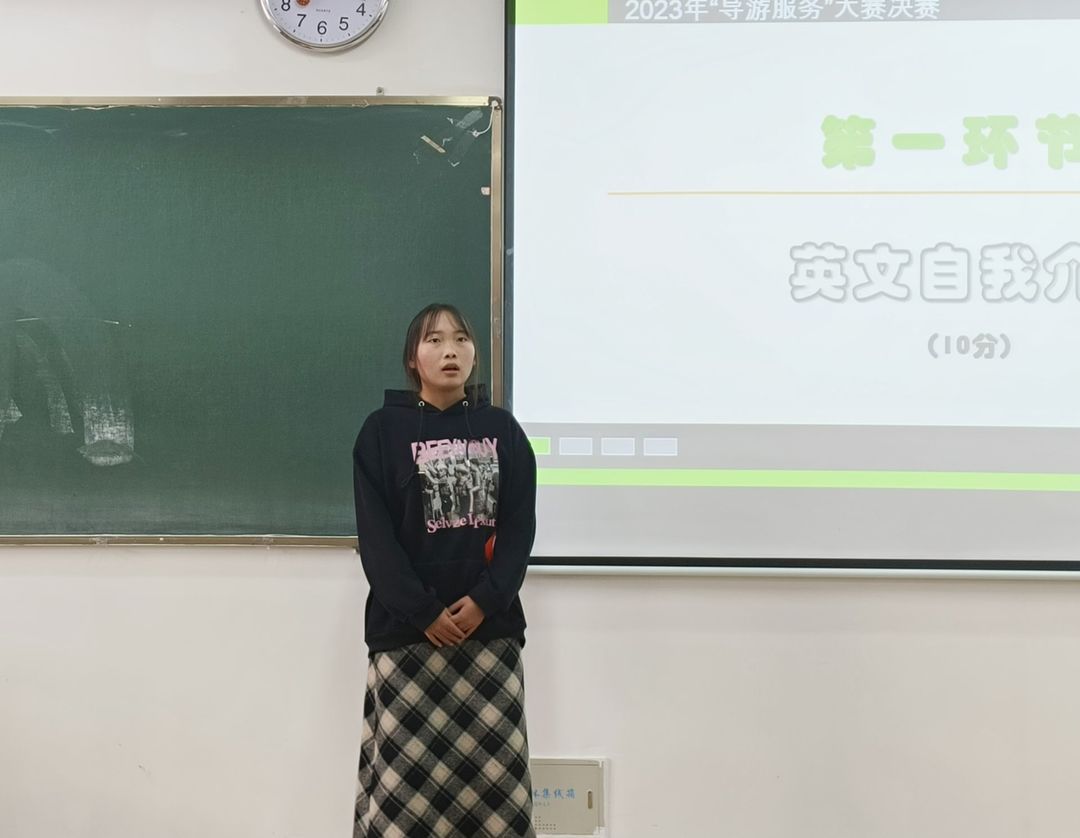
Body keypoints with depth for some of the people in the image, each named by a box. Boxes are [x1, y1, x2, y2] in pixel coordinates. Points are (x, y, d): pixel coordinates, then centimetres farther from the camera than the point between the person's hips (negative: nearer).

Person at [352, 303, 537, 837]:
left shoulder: (501, 429, 8)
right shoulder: (383, 430, 1)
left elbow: (520, 525, 3)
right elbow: (376, 535, -4)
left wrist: (485, 600, -10)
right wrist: (424, 612, -13)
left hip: (490, 627, 2)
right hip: (406, 629, -2)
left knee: (493, 773, 2)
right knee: (406, 774, -2)